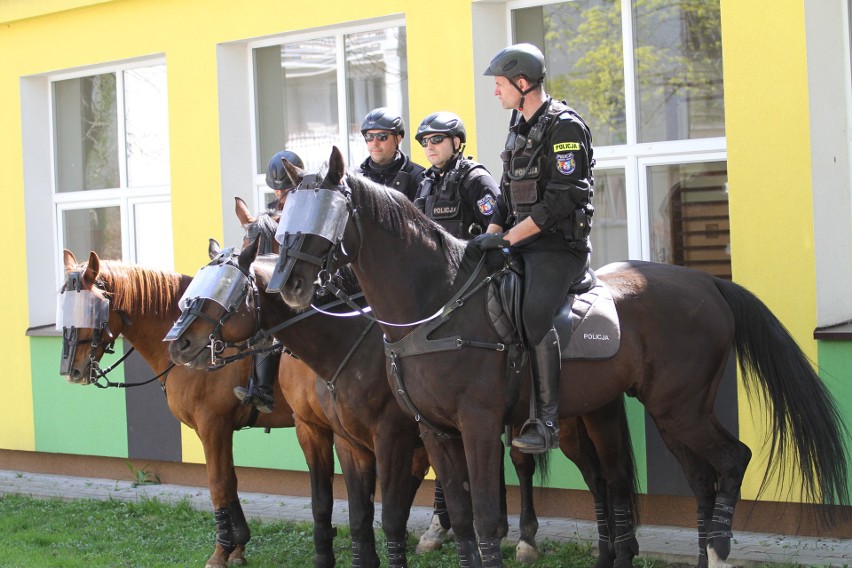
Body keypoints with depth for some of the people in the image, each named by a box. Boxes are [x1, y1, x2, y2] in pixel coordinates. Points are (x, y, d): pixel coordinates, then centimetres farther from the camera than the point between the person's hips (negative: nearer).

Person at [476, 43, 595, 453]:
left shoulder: (564, 127, -11)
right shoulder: (519, 126, 16)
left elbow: (561, 201, -19)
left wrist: (507, 237, -19)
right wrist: (492, 234, 6)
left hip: (560, 244, -9)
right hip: (521, 242, 9)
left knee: (534, 314, -28)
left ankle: (547, 422, -26)